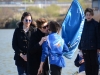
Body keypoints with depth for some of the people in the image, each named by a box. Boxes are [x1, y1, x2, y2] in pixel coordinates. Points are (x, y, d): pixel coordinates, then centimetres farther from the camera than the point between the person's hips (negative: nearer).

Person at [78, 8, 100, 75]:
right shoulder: (84, 24, 7)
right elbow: (83, 36, 10)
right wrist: (80, 47, 8)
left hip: (93, 47, -4)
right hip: (85, 48, 4)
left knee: (94, 63, 4)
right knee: (87, 64, 8)